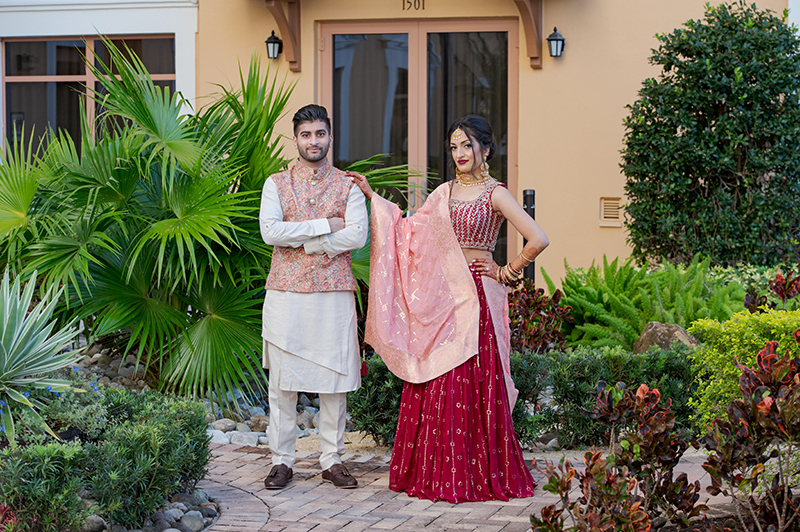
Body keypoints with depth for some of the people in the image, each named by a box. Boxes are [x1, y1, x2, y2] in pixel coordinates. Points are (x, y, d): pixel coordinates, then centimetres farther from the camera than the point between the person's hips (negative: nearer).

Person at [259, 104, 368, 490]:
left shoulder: (348, 186, 8)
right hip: (286, 292, 0)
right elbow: (270, 231, -8)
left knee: (335, 377, 2)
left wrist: (301, 240, -11)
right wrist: (325, 226, -11)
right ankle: (282, 460, 8)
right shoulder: (276, 184, 8)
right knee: (282, 379, 0)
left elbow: (357, 236, -7)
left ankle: (332, 460, 12)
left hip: (334, 293, 0)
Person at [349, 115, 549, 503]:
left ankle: (477, 475, 4)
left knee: (470, 386, -5)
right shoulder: (444, 193, 13)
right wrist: (372, 196, 21)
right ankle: (435, 472, 12)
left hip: (475, 298, -6)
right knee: (433, 386, 5)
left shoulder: (494, 194, -5)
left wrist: (506, 273, -6)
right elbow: (407, 229, 23)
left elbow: (538, 240, -13)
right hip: (440, 297, 6)